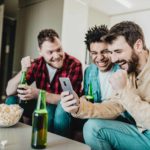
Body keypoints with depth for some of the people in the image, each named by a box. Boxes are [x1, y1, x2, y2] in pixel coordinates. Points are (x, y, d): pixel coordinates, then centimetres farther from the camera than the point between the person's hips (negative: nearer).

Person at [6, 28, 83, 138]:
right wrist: (23, 70, -28)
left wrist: (38, 94, -36)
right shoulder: (37, 64, -8)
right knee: (12, 101, -12)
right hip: (42, 106, 4)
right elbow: (9, 91, -10)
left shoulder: (74, 65, -20)